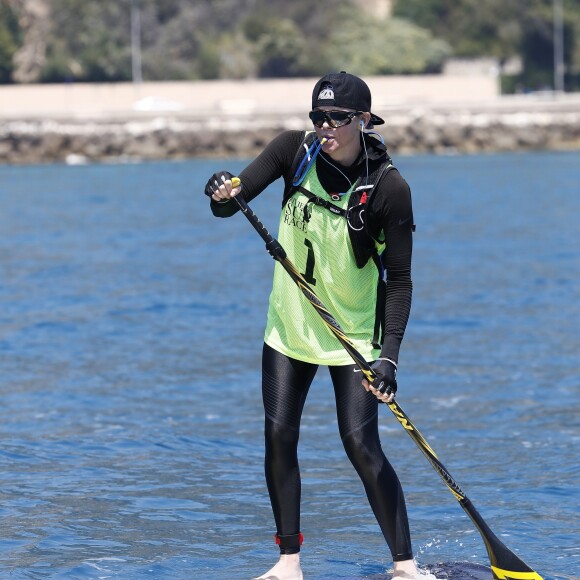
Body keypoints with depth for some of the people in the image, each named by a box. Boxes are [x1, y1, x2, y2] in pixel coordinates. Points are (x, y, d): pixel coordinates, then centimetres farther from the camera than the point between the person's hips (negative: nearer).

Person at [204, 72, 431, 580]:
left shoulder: (389, 188, -19)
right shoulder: (295, 150, -8)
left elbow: (399, 279, -16)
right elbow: (229, 204, -8)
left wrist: (390, 356, -25)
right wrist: (222, 195, -33)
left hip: (355, 332, -4)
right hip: (290, 324, 4)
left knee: (362, 446, -11)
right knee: (279, 437, 0)